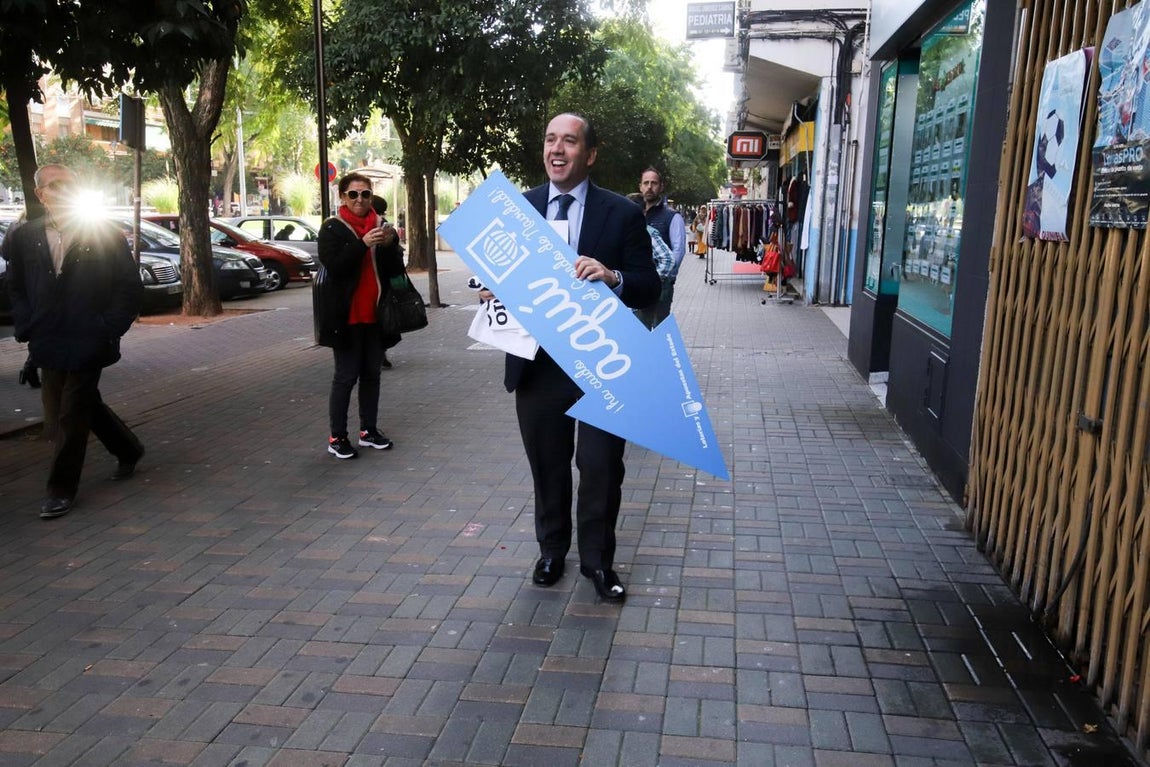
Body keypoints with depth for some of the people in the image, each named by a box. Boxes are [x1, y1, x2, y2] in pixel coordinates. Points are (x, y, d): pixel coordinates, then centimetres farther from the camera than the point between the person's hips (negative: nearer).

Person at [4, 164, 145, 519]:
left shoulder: (106, 236, -5)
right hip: (50, 345, 4)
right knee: (86, 405, 15)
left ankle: (61, 489, 13)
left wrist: (109, 329, -8)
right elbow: (16, 287, 15)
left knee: (72, 416, 0)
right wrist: (27, 327, 4)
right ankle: (128, 450, 38)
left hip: (88, 344, -4)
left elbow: (131, 289, -3)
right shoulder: (24, 238, 4)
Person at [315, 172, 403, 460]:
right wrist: (363, 243, -27)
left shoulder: (379, 225, 10)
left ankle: (369, 430, 21)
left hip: (374, 314, 5)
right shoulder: (332, 228, -3)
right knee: (346, 376, -3)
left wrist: (390, 244, -11)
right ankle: (337, 437, 4)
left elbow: (394, 270, 8)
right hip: (346, 315, -5)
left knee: (371, 374, 11)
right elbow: (333, 265, -18)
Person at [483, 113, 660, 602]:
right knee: (547, 466, 16)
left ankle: (597, 560, 26)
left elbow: (649, 289, -5)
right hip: (537, 361, 3)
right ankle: (551, 551, 36)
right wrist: (492, 289, -10)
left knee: (601, 468, 5)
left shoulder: (621, 213, -3)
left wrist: (612, 277, -25)